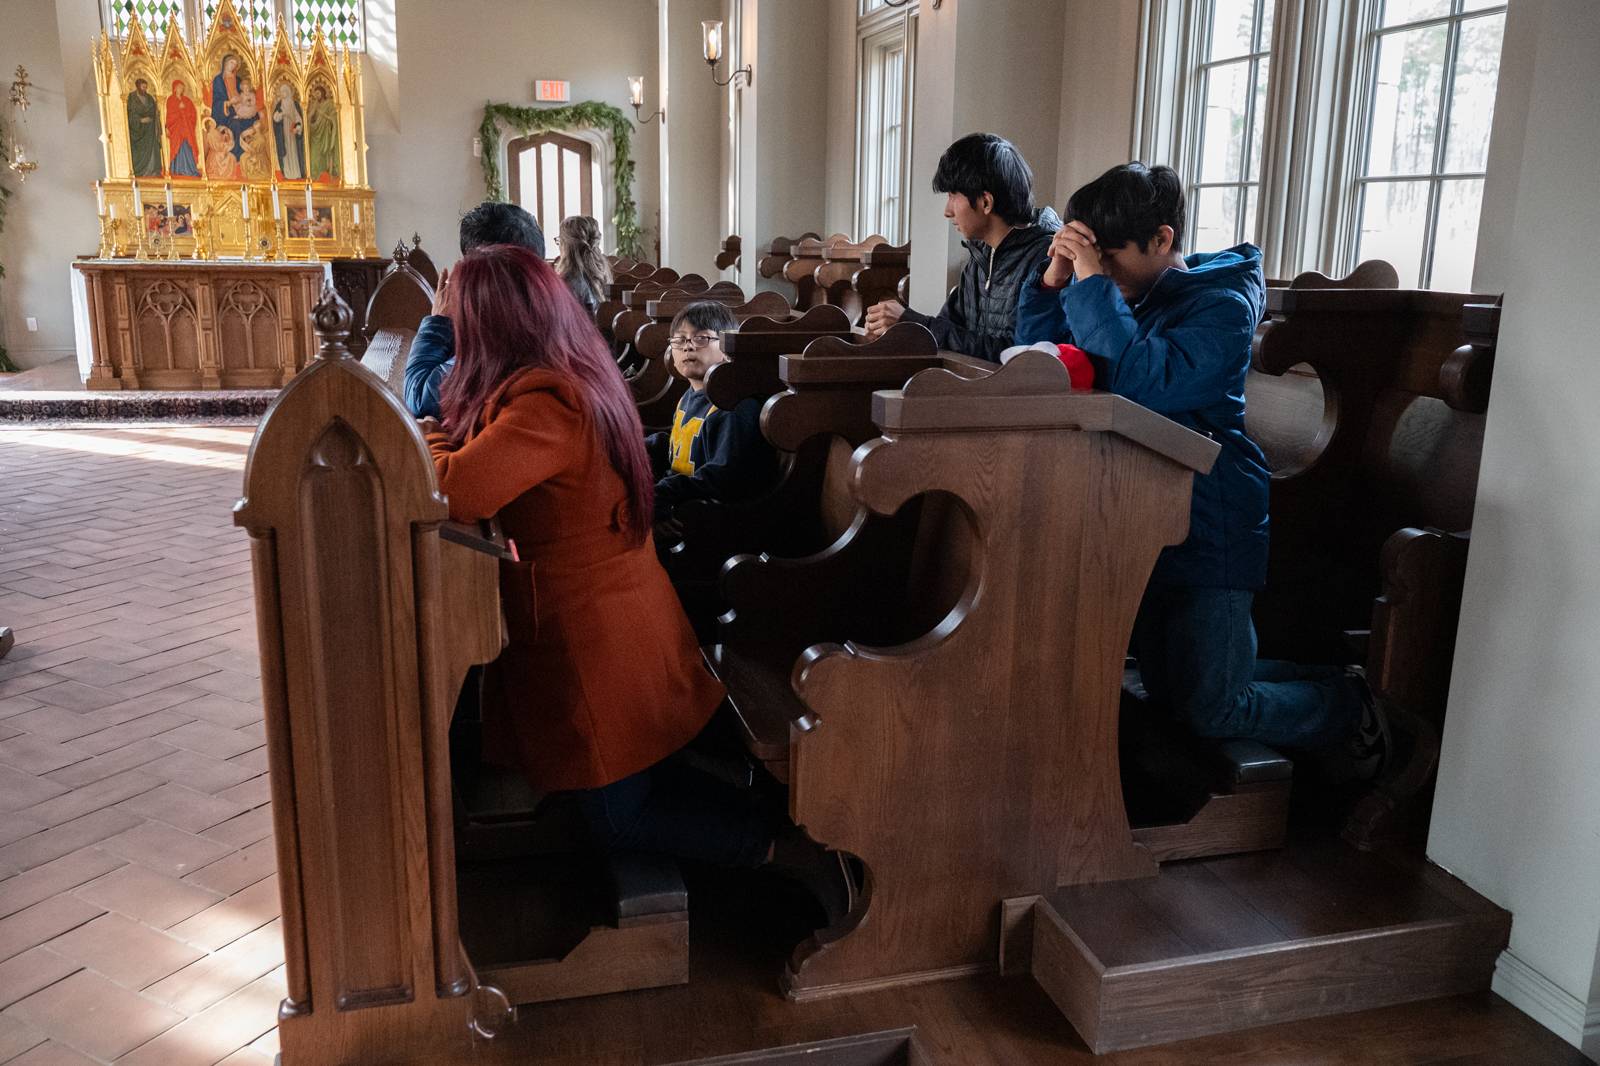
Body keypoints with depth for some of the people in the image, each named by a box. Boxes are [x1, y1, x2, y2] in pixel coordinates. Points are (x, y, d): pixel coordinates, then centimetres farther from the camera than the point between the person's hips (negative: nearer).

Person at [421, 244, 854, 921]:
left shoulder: (546, 404, -26)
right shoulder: (580, 380, 6)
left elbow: (449, 495, -31)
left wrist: (430, 439, -11)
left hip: (593, 647, -9)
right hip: (627, 628, 9)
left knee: (619, 820, 7)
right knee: (642, 791, 25)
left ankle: (797, 853, 3)